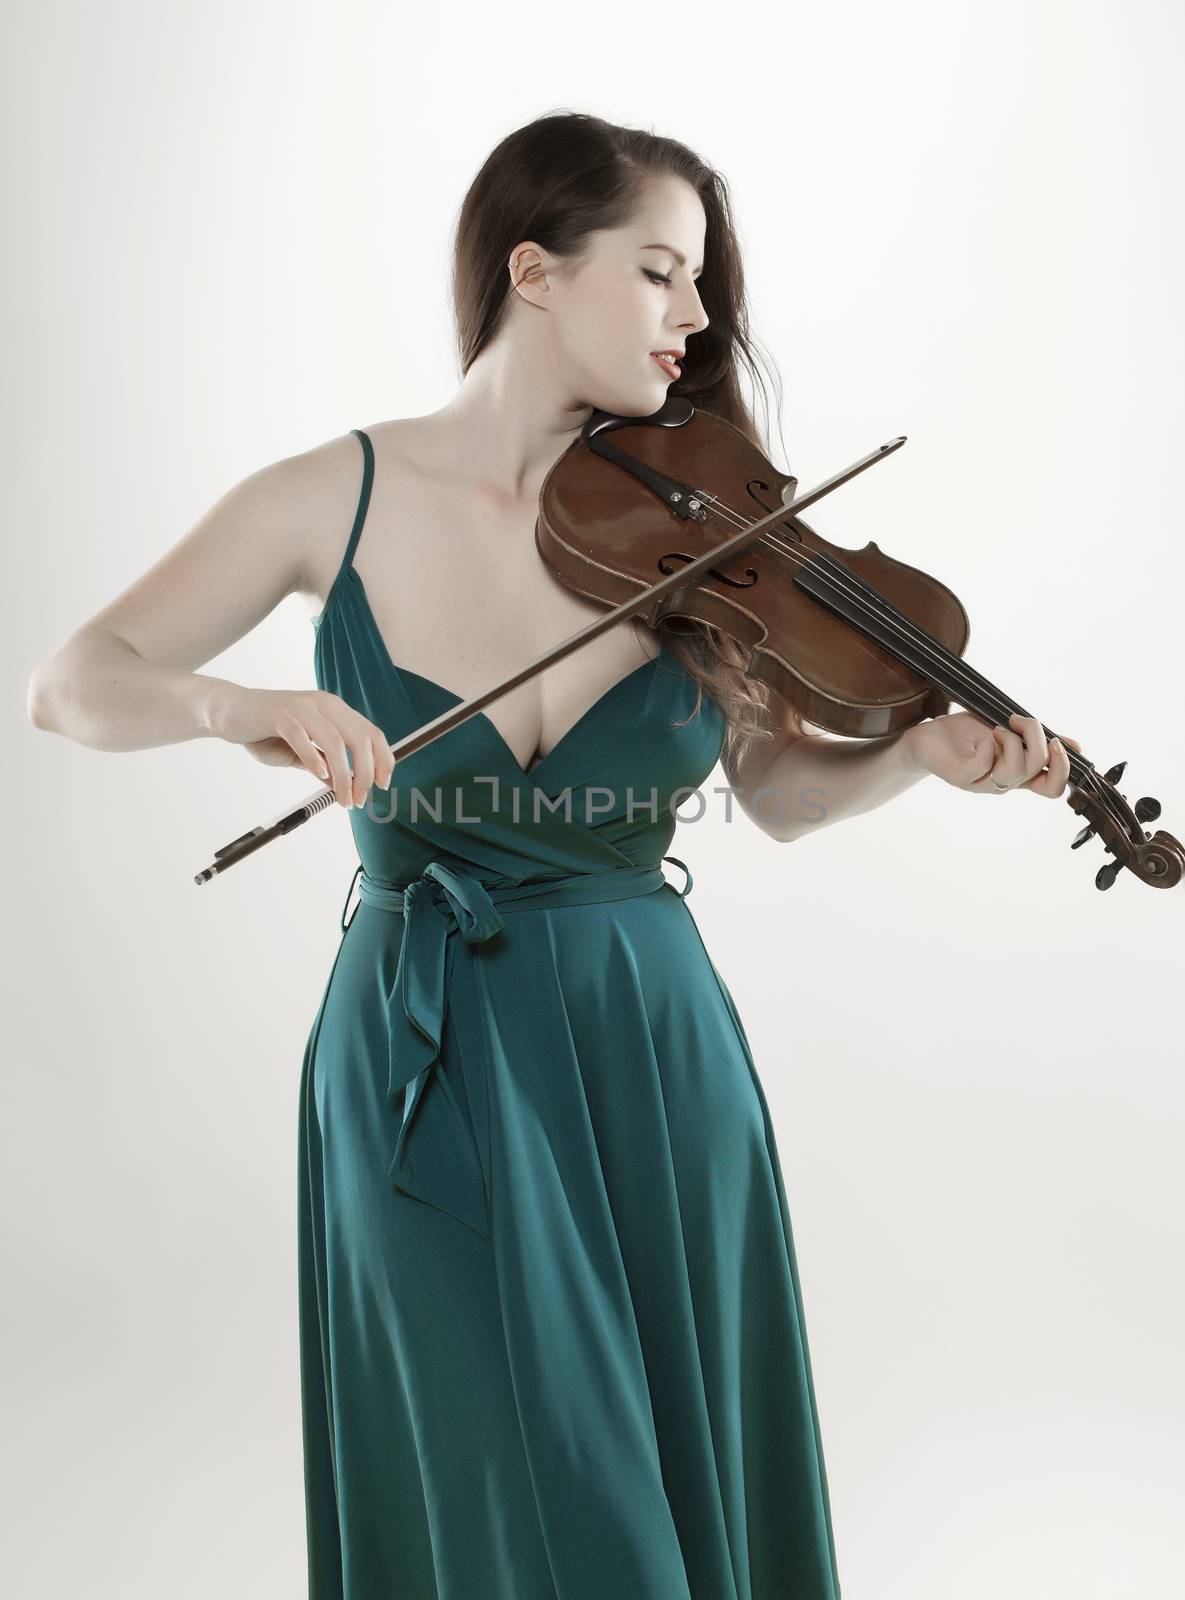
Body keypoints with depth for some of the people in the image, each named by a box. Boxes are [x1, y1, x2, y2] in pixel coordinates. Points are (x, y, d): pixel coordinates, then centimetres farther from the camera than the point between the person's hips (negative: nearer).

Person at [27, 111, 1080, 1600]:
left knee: (692, 1478, 12)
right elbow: (73, 682, -4)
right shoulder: (345, 497, -6)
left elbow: (780, 784, 5)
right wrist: (232, 705, -24)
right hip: (423, 1069, -2)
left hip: (651, 1053, 2)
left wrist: (924, 752, -14)